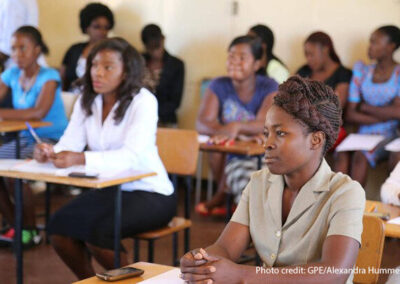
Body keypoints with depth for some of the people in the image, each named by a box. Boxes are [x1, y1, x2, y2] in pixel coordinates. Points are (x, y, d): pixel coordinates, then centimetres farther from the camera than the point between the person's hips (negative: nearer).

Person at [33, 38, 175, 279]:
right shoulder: (86, 101, 5)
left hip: (151, 194, -6)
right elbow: (70, 143, -4)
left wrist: (80, 159, -43)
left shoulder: (143, 101, -16)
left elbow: (131, 156, -29)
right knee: (58, 227, -14)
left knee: (97, 233, -27)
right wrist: (51, 153, -29)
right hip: (109, 189, 6)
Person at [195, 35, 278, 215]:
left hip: (262, 156, -3)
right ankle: (223, 193, -8)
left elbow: (266, 125, -23)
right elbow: (202, 123, -14)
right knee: (217, 140, -27)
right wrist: (221, 130, -36)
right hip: (231, 158, 3)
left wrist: (236, 127, -43)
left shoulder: (269, 88, -6)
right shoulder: (219, 86, 0)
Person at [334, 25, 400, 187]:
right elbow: (350, 115, 4)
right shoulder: (362, 72, 12)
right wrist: (384, 116, -7)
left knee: (360, 156, -32)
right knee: (343, 154, -28)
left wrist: (365, 107, -2)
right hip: (363, 135, 3)